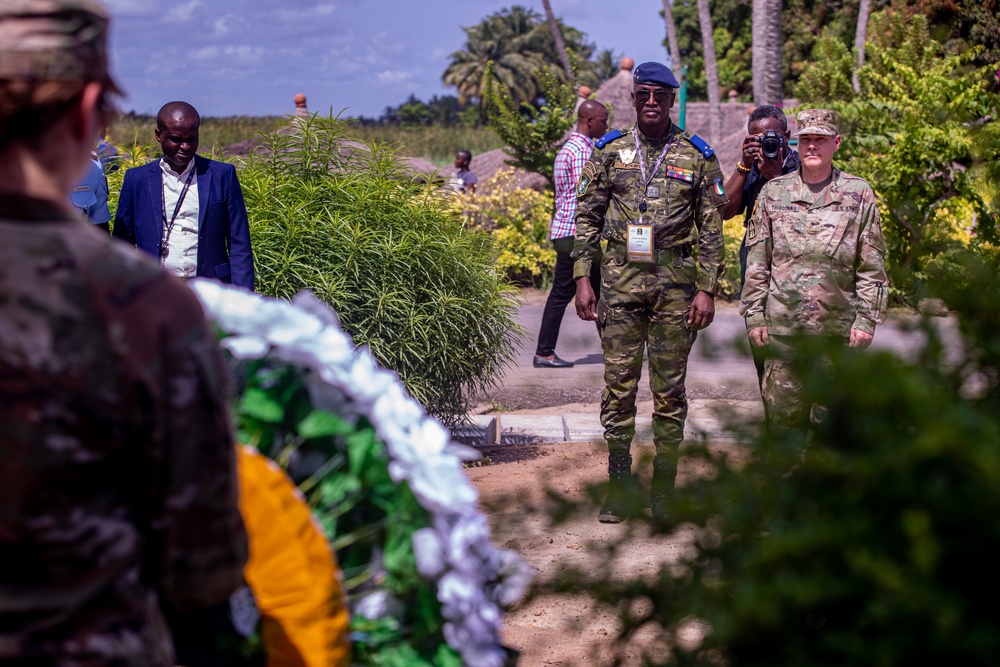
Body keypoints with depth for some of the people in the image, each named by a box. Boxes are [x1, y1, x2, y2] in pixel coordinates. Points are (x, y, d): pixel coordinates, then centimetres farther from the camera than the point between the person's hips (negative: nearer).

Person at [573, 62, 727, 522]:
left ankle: (664, 489, 12)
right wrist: (582, 279, 1)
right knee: (619, 383, 2)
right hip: (620, 278, 1)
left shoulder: (698, 157, 4)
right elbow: (588, 217, 8)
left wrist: (707, 290, -3)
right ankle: (619, 487, 11)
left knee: (670, 388, 4)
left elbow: (711, 230, 4)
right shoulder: (609, 151, 7)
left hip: (676, 282, -1)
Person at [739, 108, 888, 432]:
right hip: (783, 326, 1)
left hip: (838, 329, -1)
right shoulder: (774, 192, 7)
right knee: (782, 410, 3)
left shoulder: (858, 195, 5)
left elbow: (872, 267, 5)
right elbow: (757, 262, 8)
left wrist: (867, 319, -1)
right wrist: (754, 316, 3)